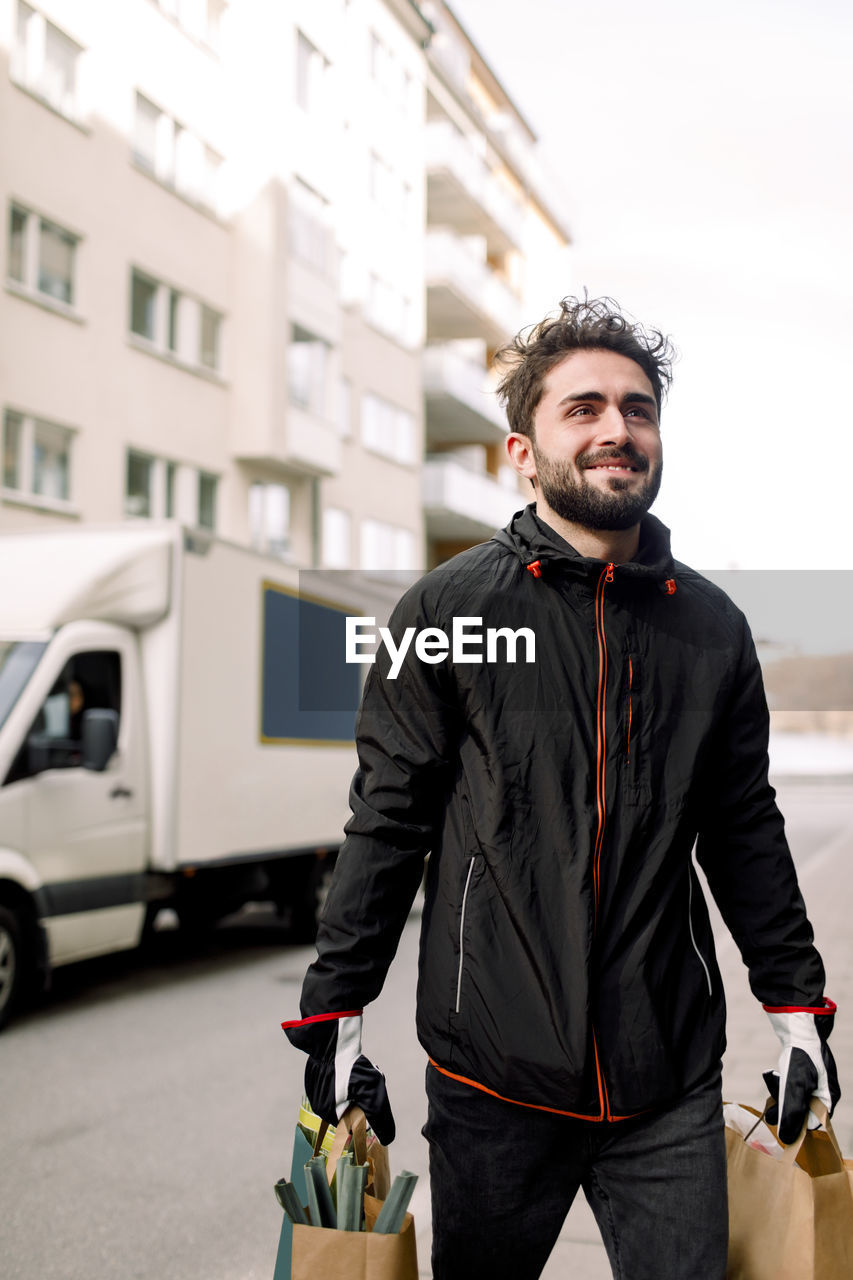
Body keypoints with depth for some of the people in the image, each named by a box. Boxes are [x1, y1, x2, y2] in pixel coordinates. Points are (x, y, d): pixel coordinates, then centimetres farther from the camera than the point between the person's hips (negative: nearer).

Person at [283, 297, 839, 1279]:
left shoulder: (712, 626, 5)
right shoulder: (448, 608, -5)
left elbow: (744, 831, 11)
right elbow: (386, 821, -4)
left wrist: (795, 1006, 11)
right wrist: (334, 1016, -4)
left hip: (671, 1084, 2)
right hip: (493, 1075, -2)